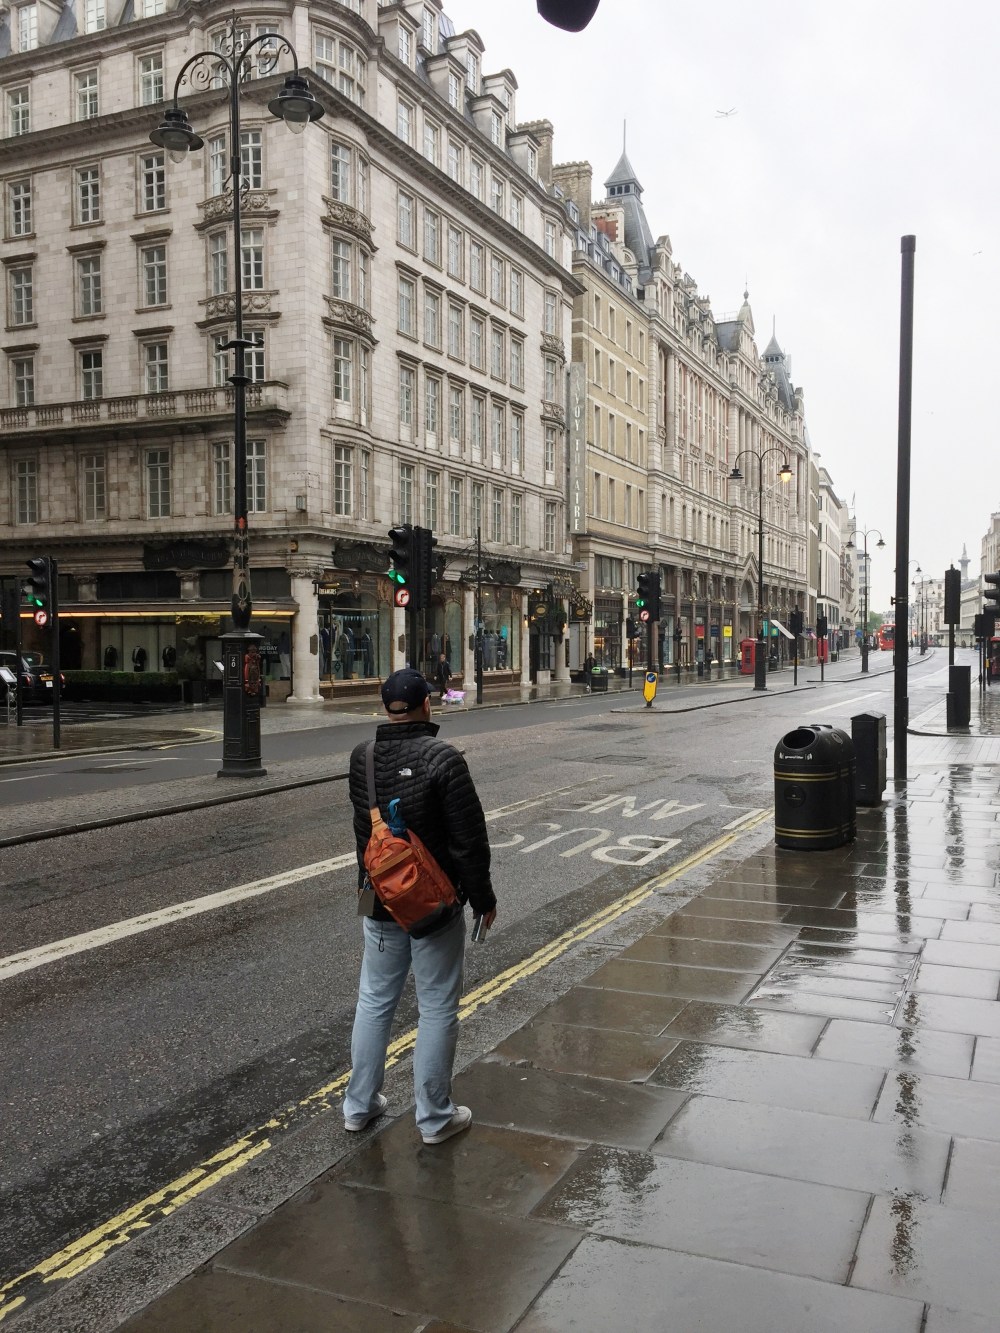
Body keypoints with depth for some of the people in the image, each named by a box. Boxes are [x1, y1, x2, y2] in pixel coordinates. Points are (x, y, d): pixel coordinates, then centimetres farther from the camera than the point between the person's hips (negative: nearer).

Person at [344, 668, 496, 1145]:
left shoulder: (361, 757, -2)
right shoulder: (443, 759, -20)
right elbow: (470, 839, -17)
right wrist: (483, 898, -6)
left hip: (379, 901, 5)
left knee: (374, 1000, 18)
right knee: (437, 1008, 7)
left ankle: (360, 1104, 29)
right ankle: (434, 1116, 17)